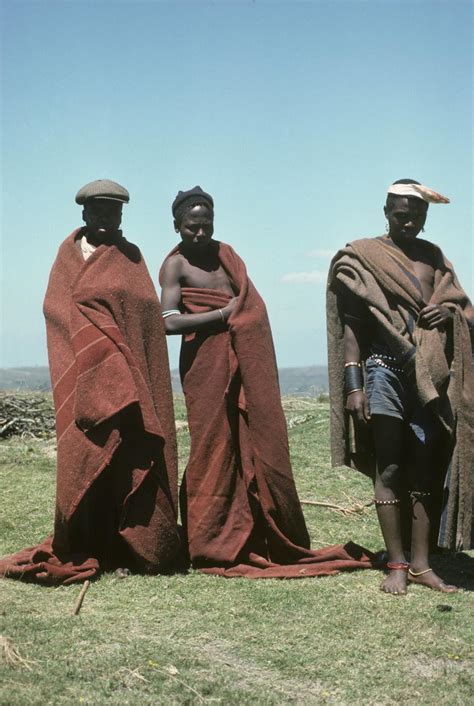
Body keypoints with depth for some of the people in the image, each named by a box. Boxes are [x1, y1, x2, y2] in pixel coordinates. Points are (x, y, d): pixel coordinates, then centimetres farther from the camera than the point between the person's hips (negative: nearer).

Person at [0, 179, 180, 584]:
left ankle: (128, 547, 2)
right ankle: (83, 550, 1)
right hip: (84, 372, -1)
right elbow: (57, 308, 3)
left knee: (127, 455, -4)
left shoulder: (129, 256, 14)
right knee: (85, 456, -5)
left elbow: (148, 311, 7)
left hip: (125, 372, 1)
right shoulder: (70, 253, 11)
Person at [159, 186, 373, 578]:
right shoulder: (175, 265, -2)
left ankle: (257, 540, 11)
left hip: (244, 365, 6)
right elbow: (170, 322, -14)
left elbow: (252, 307, 18)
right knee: (214, 450, -4)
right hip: (206, 366, -6)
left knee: (258, 446, 3)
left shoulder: (226, 255, 16)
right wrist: (223, 314, -13)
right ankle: (212, 546, 6)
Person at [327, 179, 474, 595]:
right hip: (386, 372, -4)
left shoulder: (434, 256, 15)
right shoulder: (364, 257, 1)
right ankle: (397, 565, 3)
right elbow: (351, 325, -2)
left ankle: (421, 563, 10)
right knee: (390, 470, -3)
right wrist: (353, 384, -10)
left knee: (426, 471, 4)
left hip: (432, 376, 4)